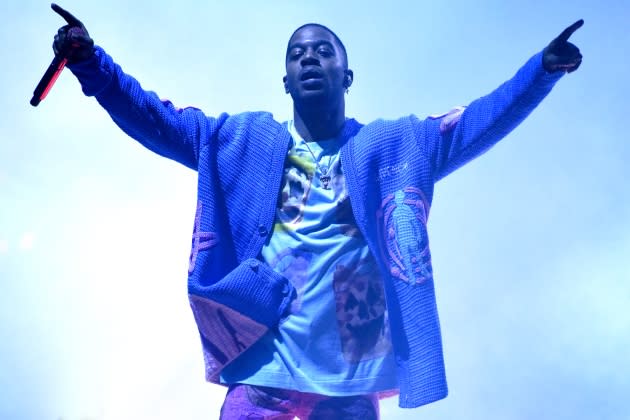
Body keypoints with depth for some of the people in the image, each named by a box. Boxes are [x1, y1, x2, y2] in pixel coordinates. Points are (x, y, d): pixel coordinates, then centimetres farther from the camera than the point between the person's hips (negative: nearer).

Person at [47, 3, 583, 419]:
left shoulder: (391, 147, 11)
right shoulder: (244, 141, 11)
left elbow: (477, 122, 5)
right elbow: (155, 120, 8)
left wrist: (543, 68, -6)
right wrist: (90, 61, -3)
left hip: (351, 377, 1)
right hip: (262, 365, 0)